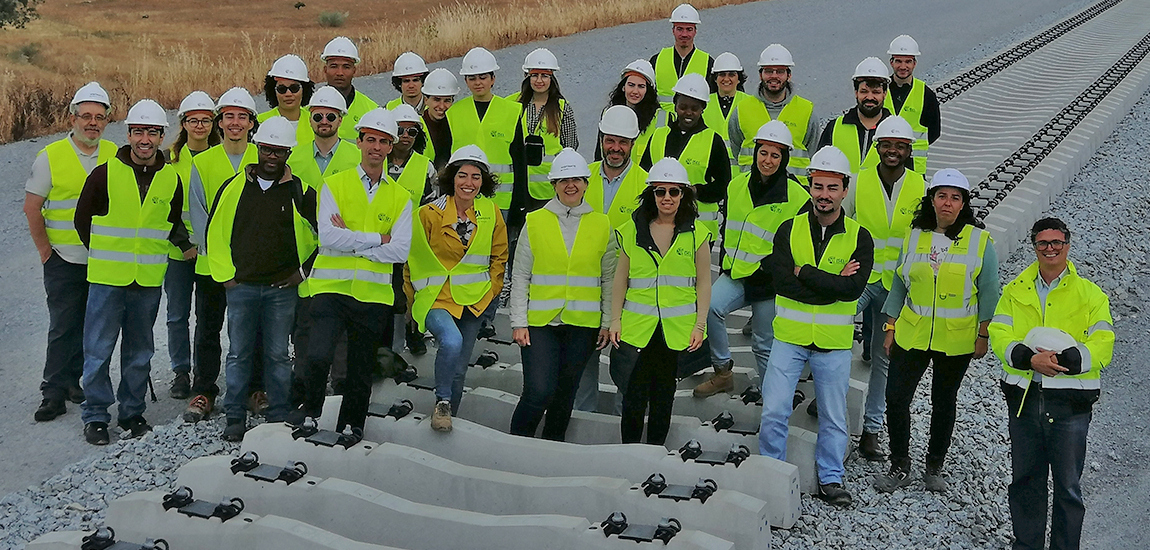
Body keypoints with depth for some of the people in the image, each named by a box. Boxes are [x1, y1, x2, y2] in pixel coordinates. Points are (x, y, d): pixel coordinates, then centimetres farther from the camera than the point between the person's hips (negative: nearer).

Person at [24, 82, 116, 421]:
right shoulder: (50, 156, -5)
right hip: (64, 260, -3)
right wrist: (45, 250, -2)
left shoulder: (115, 156, 3)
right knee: (63, 328, -1)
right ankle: (54, 393, 7)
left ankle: (77, 381, 25)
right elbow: (32, 207, -1)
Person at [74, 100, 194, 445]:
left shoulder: (171, 179, 5)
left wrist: (183, 243, 1)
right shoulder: (105, 174, -4)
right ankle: (95, 415, 14)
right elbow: (82, 218, 6)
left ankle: (132, 412, 25)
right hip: (106, 278, -3)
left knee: (139, 352, 13)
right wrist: (106, 254, 9)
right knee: (98, 351, 1)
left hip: (149, 281, 3)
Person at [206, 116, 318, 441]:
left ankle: (278, 417, 15)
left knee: (278, 355, 5)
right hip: (241, 286, 1)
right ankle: (235, 418, 15)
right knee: (239, 354, 5)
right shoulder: (234, 187, 4)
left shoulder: (300, 192, 0)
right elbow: (215, 233, 10)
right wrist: (224, 274, 5)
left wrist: (303, 270, 5)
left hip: (282, 289, -1)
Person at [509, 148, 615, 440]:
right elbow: (520, 277, 4)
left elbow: (609, 279, 10)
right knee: (538, 392, -12)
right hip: (540, 321, -1)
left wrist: (607, 322, 5)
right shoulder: (535, 222, 3)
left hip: (583, 324, 2)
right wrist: (518, 322, -2)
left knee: (566, 392, 9)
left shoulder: (601, 225, 6)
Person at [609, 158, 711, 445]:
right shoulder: (631, 231, 4)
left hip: (677, 329, 0)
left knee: (663, 395, 10)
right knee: (633, 395, -1)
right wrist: (615, 320, 3)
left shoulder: (697, 234, 1)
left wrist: (700, 325, -2)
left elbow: (703, 283, 3)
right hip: (636, 326, 0)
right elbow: (620, 280, 8)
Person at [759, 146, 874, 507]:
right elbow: (781, 281, -15)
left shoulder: (859, 237, -2)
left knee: (834, 417, 11)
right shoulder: (789, 230, -1)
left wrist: (804, 272, -17)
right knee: (774, 411, -1)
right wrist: (832, 283, -18)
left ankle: (831, 479, 26)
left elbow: (854, 288, -17)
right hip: (789, 336, 0)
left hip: (834, 342, 0)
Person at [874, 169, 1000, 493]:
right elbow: (899, 285, 9)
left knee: (944, 403, 10)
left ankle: (934, 468, 26)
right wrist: (891, 328, 6)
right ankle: (900, 468, 13)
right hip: (911, 335, 2)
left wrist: (983, 335, -3)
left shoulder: (980, 241, -3)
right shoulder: (914, 237, 4)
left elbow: (989, 292, 0)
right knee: (896, 399, -3)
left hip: (957, 341, -2)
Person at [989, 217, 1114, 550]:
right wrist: (1030, 359, -20)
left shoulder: (1090, 294, 3)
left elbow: (1102, 347, -6)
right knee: (1025, 479, 12)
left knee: (1067, 485, 4)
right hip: (1024, 397, 2)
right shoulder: (1015, 291, 10)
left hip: (1070, 401, -2)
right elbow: (999, 336, -1)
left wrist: (1060, 360, -22)